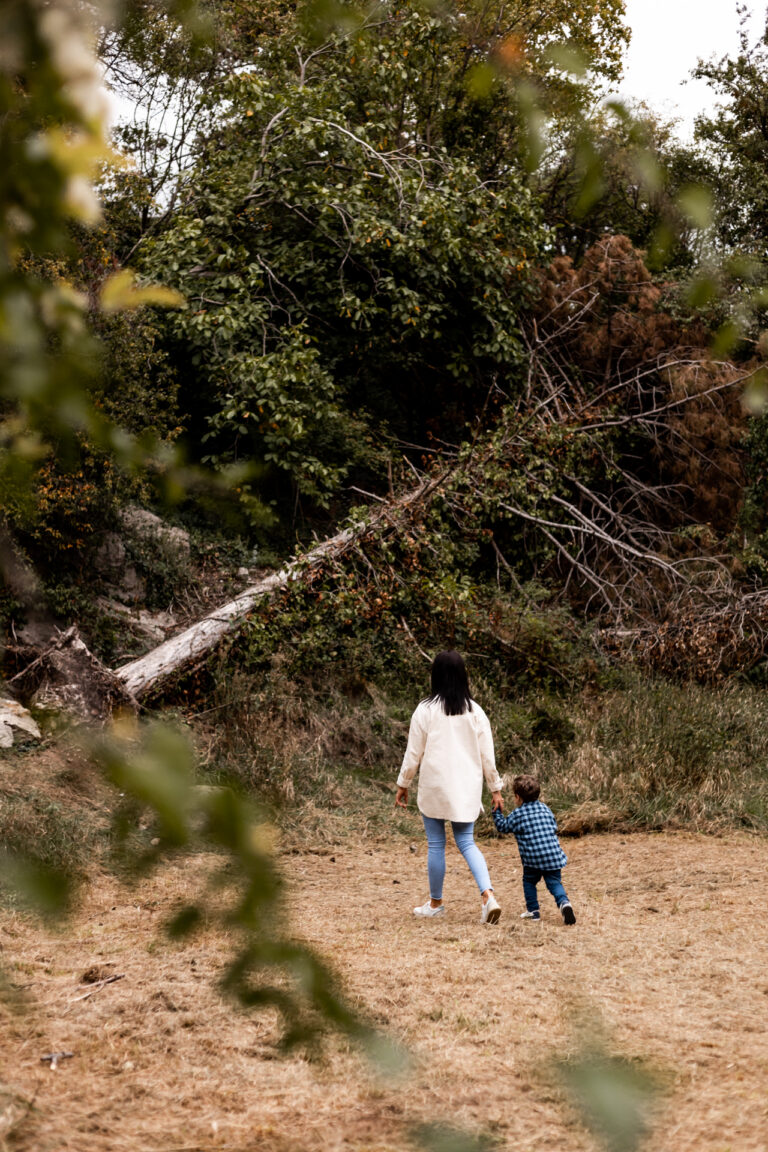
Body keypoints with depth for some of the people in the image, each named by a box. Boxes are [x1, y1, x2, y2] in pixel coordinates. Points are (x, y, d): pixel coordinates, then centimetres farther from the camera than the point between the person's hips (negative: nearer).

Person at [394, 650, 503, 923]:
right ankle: (488, 895, -11)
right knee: (466, 842, 9)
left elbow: (413, 753, -3)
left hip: (434, 787, -3)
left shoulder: (426, 710, -7)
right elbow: (487, 755, 3)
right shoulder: (475, 711, 2)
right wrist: (496, 788, 11)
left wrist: (403, 784, 8)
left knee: (436, 844, 9)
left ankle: (435, 903, 21)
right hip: (467, 788, 3)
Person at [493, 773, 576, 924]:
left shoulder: (517, 815, 0)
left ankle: (533, 910, 17)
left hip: (533, 857, -3)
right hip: (554, 855, 3)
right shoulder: (545, 809, 12)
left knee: (529, 881, 18)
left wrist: (497, 811, 26)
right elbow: (554, 827, 20)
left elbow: (502, 826, 13)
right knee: (555, 883, 6)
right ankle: (564, 903, -20)